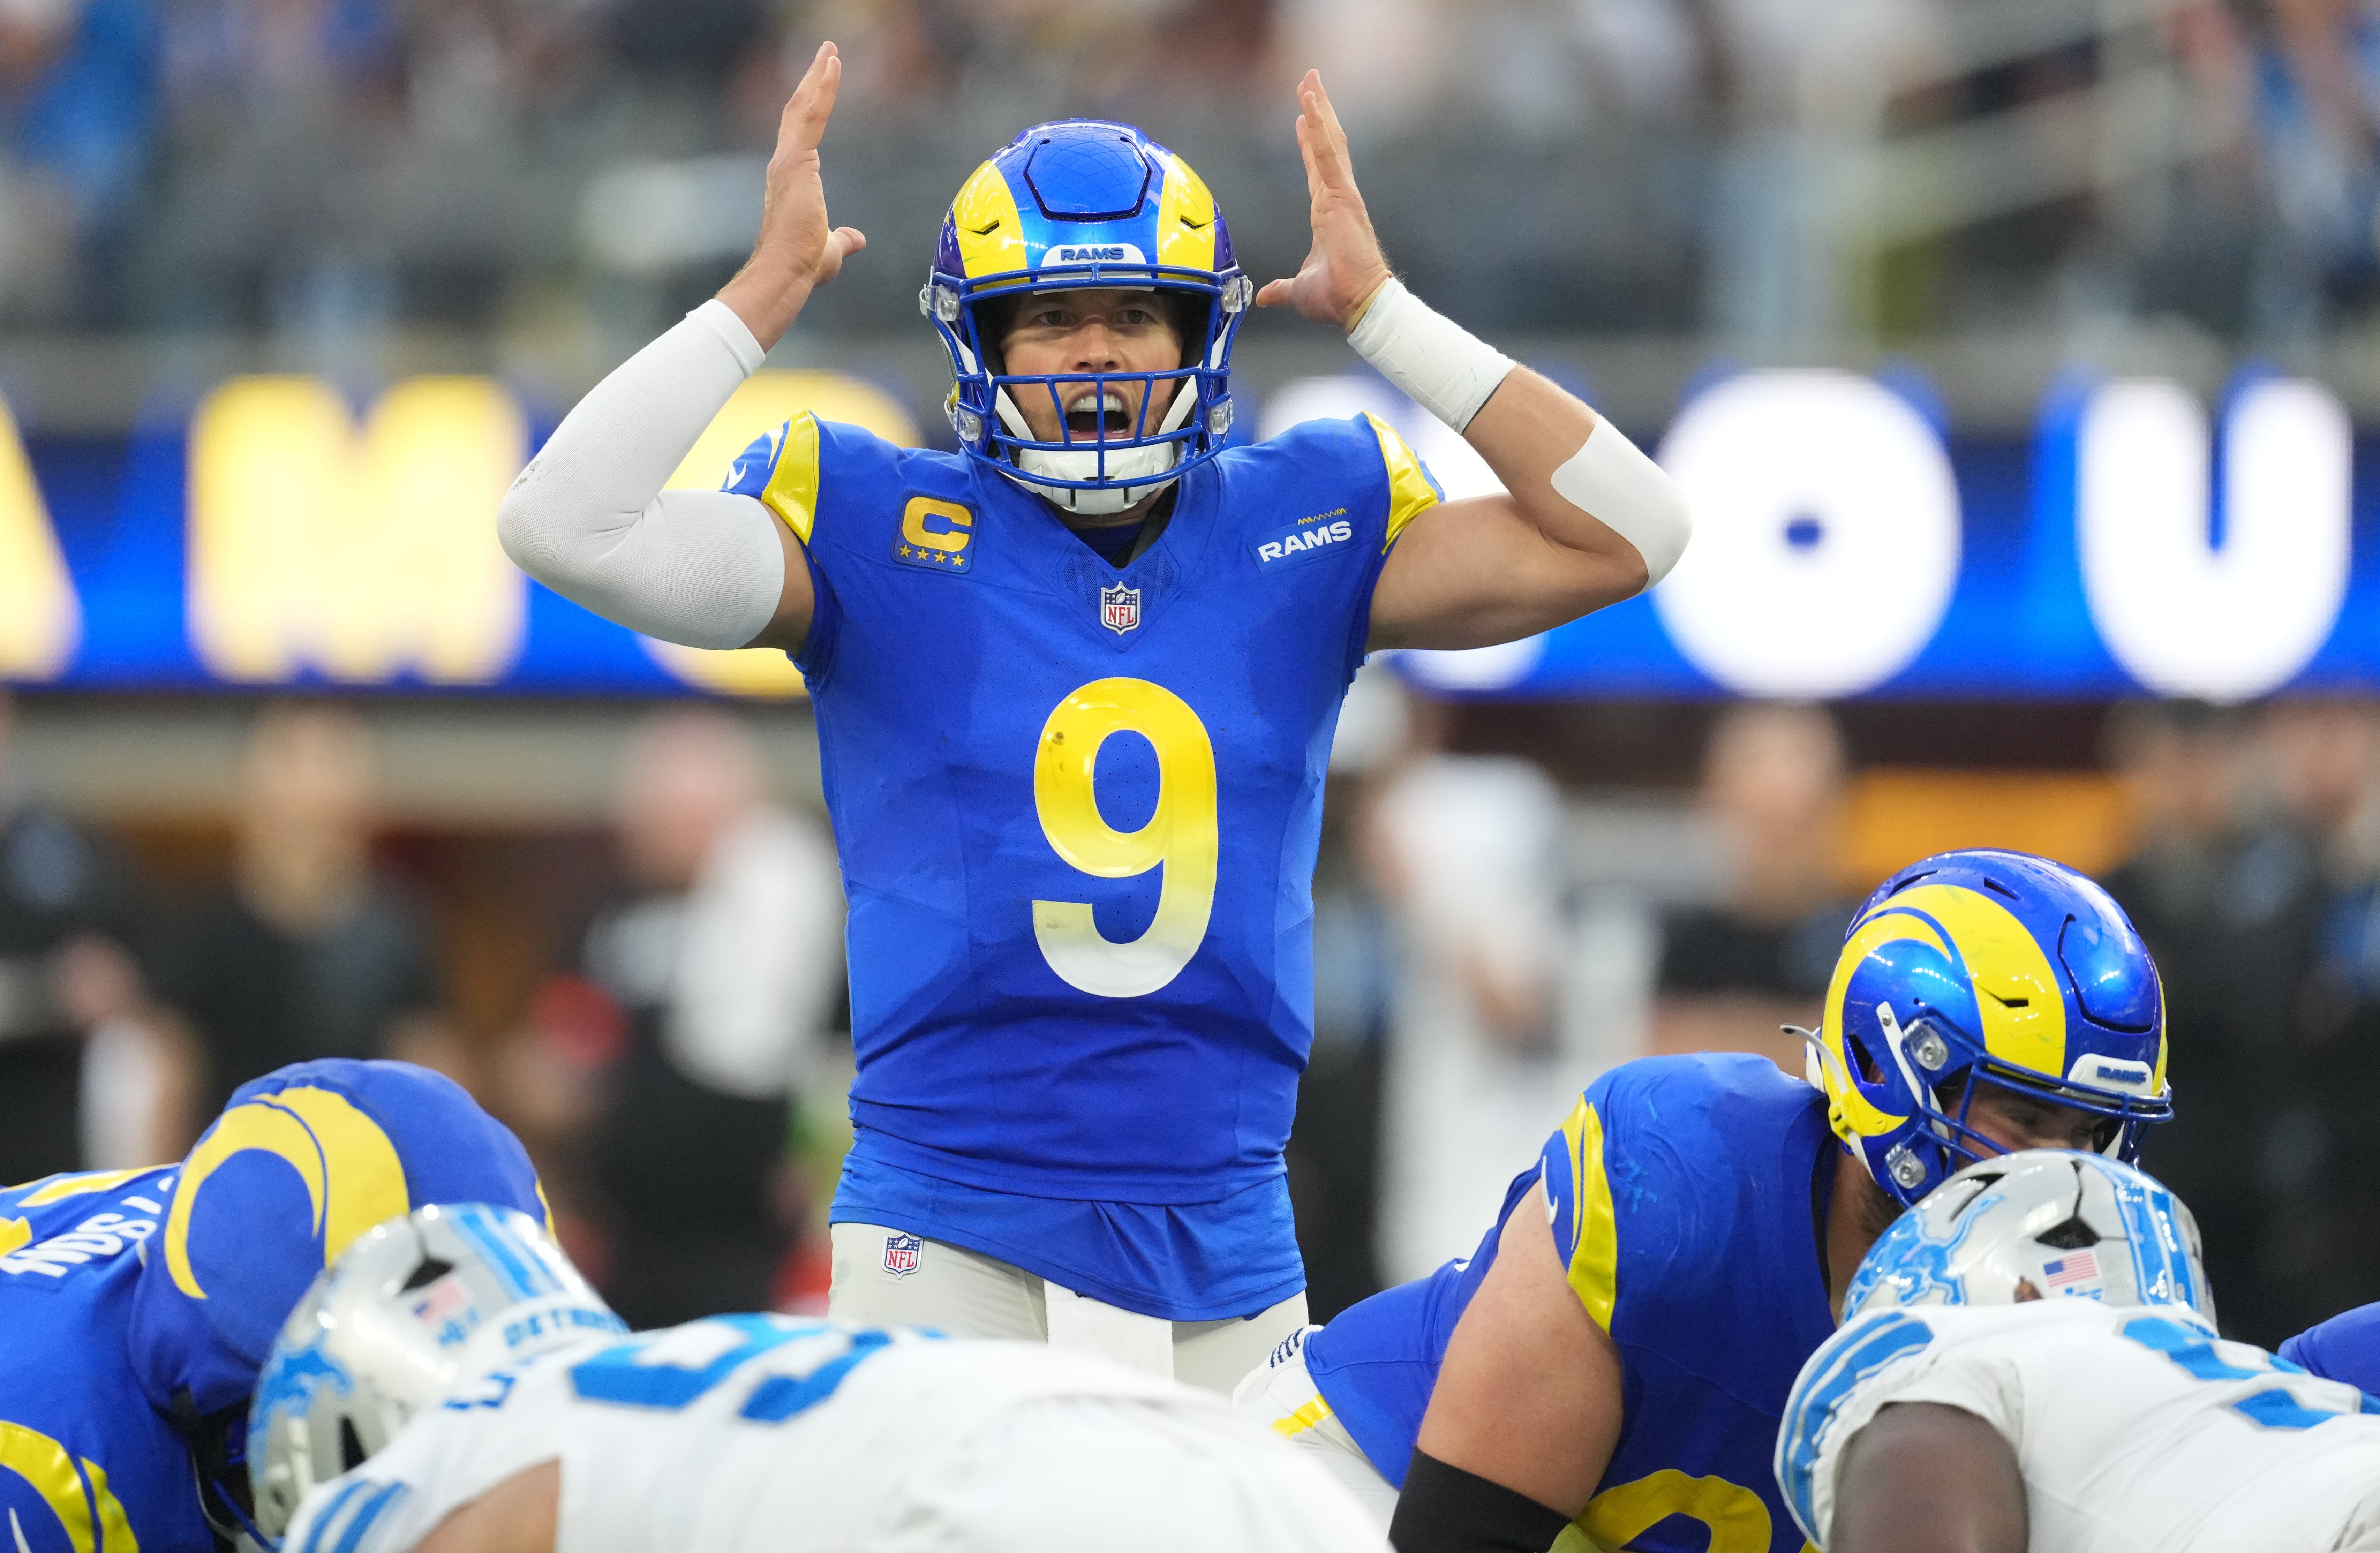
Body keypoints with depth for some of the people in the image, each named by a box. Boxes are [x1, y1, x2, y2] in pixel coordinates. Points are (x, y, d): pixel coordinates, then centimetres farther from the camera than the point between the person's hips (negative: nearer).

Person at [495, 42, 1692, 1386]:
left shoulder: (1307, 531, 7)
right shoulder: (883, 532, 0)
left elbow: (1623, 537, 0)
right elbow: (568, 529, -11)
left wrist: (1381, 312, -1)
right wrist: (767, 296, -9)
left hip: (1224, 1249, 3)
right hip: (951, 1233, -3)